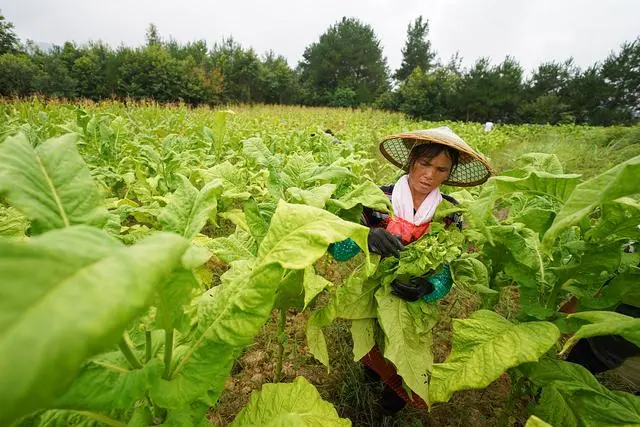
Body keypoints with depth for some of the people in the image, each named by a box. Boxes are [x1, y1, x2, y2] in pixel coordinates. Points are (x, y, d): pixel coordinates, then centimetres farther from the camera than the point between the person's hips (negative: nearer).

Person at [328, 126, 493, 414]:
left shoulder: (451, 213, -16)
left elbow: (445, 276, -18)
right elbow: (338, 250, -27)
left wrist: (425, 288, -40)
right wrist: (366, 237, -47)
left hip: (417, 305, 0)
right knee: (370, 357, 26)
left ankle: (397, 391, 59)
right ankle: (376, 370, 63)